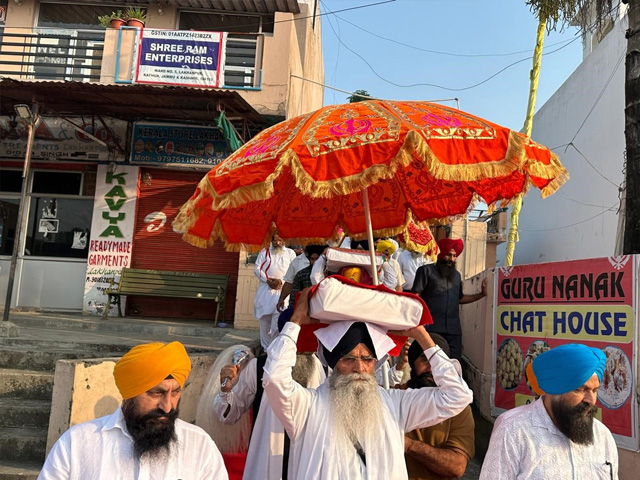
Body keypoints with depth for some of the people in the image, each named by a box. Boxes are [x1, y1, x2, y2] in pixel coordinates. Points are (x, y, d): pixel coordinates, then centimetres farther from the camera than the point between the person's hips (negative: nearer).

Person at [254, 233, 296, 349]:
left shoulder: (290, 253, 13)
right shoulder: (264, 252, 17)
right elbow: (257, 269, 7)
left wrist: (281, 281, -12)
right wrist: (268, 280, -8)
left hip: (282, 290, -2)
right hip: (265, 290, 2)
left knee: (278, 320, -16)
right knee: (264, 319, 4)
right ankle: (265, 348, 13)